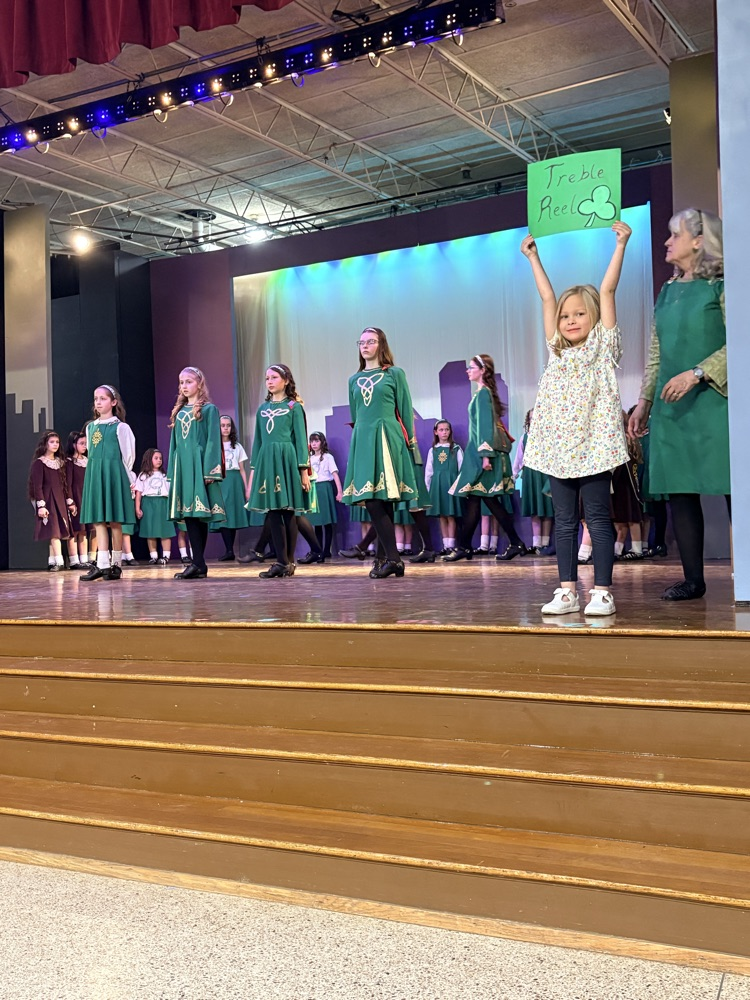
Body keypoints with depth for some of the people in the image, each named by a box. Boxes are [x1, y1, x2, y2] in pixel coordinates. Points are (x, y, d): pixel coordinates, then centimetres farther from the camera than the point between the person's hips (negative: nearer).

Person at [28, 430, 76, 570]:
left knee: (56, 532, 5)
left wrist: (70, 502, 14)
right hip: (48, 501, -6)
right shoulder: (39, 463, -5)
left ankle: (52, 561, 11)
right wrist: (40, 505, -16)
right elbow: (37, 486, -10)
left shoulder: (60, 462, 14)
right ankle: (59, 562, -17)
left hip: (60, 500, 6)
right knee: (54, 530, -13)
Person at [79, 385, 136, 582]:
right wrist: (96, 473, 14)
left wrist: (129, 479, 0)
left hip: (114, 474, -5)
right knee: (98, 521, -1)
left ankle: (116, 564, 4)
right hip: (94, 475, 5)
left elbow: (128, 455, 0)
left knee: (114, 521, -2)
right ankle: (102, 564, -4)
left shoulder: (120, 427, -1)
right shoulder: (90, 427, 14)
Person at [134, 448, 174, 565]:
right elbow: (138, 493, 4)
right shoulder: (143, 476, 8)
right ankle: (153, 556, 7)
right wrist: (137, 508, -3)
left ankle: (166, 556, -1)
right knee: (150, 532, 1)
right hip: (148, 503, 0)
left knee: (165, 531, -5)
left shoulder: (164, 475, 12)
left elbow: (171, 492, 10)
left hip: (163, 503, 0)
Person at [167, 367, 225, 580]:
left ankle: (198, 564, -9)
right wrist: (172, 472, 13)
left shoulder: (209, 409, 0)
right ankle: (198, 563, 5)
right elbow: (174, 444, 19)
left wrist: (210, 470, -13)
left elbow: (213, 441, -6)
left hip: (199, 465, -6)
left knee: (199, 513, -9)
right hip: (182, 466, 6)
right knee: (188, 513, 3)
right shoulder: (179, 412, 18)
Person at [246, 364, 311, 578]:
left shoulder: (294, 406, 2)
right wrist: (253, 470, 13)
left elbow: (301, 438, -2)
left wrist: (304, 469, -8)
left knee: (288, 512, -2)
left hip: (287, 460, -5)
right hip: (266, 461, 5)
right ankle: (281, 561, 3)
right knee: (272, 512, 0)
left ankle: (289, 561, 4)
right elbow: (258, 441, 17)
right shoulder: (262, 408, 16)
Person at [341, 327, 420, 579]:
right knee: (375, 502, 0)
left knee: (379, 500, -12)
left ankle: (388, 558, -9)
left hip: (387, 440, -5)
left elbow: (406, 411, 3)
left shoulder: (395, 374, 4)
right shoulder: (354, 379, 17)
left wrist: (411, 443, 0)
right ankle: (389, 559, 4)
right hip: (362, 441, 5)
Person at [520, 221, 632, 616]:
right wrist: (533, 257, 20)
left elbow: (607, 290, 0)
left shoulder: (603, 345, 5)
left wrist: (620, 245, -1)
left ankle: (602, 592, 1)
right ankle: (567, 591, 9)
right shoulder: (557, 350, 16)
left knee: (597, 518, -2)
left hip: (594, 444, -4)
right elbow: (547, 296, 18)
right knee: (564, 521, 5)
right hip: (558, 446, 5)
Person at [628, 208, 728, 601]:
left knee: (731, 488, -6)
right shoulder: (667, 292, 16)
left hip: (713, 402, -6)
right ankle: (693, 579, 10)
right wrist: (644, 402, 15)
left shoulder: (721, 286, -2)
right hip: (670, 406, 6)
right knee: (679, 491, 3)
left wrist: (696, 373, -19)